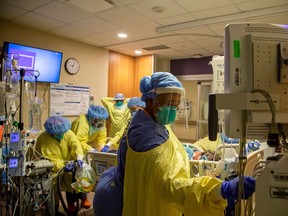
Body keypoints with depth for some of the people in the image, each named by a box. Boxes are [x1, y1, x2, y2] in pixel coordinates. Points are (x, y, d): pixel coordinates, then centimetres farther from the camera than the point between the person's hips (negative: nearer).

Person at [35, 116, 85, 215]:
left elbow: (76, 145, -23)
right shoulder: (43, 139, -19)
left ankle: (71, 200, 5)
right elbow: (50, 160, -23)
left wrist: (79, 158, -42)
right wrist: (63, 166, -38)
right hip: (53, 169, -3)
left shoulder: (68, 133, -9)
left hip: (68, 164, 3)